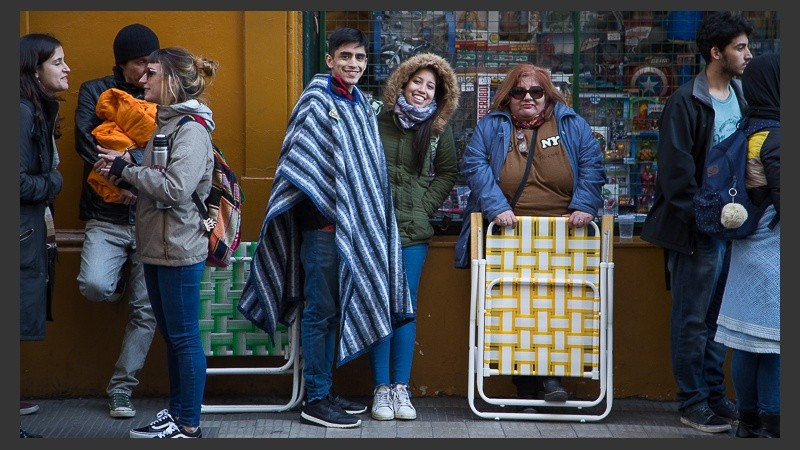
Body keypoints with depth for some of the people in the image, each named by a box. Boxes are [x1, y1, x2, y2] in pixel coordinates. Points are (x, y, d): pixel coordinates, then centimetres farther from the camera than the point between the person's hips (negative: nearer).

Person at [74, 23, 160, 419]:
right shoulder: (95, 92, 7)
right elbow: (84, 140, -7)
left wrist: (131, 159, -22)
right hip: (106, 217, -1)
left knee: (146, 308, 0)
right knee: (95, 286, -23)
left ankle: (122, 387, 12)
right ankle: (124, 278, 14)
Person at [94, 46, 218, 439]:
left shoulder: (192, 128, -15)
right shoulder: (167, 121, 15)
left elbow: (176, 187, -26)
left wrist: (126, 170, -15)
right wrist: (122, 176, 1)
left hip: (180, 250, -9)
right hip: (157, 246, 9)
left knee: (184, 337, -2)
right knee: (170, 335, 15)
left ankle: (189, 426, 6)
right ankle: (175, 414, 25)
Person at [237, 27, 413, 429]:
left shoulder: (360, 105, 15)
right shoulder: (318, 101, -9)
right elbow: (299, 162, -15)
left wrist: (366, 218, 16)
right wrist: (325, 212, -17)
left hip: (353, 223, 8)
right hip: (323, 223, -8)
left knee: (334, 309, 12)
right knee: (321, 311, -4)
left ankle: (324, 393, 20)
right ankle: (316, 400, 2)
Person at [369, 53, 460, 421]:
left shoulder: (439, 128, 6)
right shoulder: (377, 121, -1)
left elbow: (448, 173, 13)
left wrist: (426, 204, 2)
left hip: (413, 229, 2)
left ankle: (401, 388, 10)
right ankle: (382, 388, 6)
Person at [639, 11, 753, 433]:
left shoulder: (740, 96, 9)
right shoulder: (685, 103, -12)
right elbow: (676, 172, -15)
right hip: (697, 230, -6)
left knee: (718, 317, 13)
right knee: (693, 320, 3)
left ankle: (715, 396, 22)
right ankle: (693, 403, 11)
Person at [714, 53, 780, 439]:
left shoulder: (746, 132, 8)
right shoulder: (777, 139, -17)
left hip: (747, 251, 8)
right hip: (773, 257, -8)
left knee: (748, 342, 12)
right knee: (774, 344, -3)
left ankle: (749, 421, 20)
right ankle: (770, 425, 1)